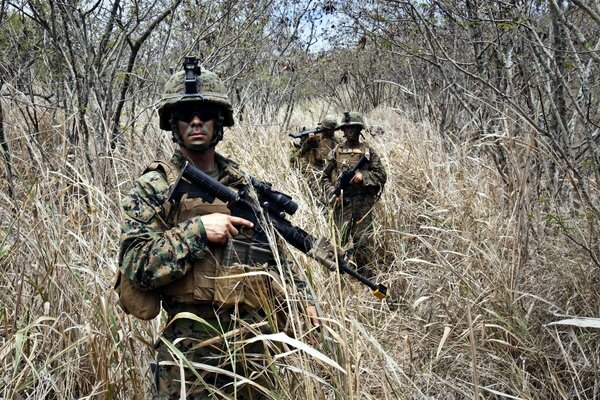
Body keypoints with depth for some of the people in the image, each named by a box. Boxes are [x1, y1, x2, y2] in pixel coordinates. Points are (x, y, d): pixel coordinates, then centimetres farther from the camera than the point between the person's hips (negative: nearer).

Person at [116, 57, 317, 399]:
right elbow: (135, 265, -15)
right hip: (192, 353, -4)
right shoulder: (154, 187, -6)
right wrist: (196, 230, -21)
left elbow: (272, 255, 17)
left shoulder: (244, 185, 9)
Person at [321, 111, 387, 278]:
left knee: (363, 240, -2)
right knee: (341, 239, -1)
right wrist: (331, 194, -6)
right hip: (342, 203, 1)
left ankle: (366, 275, 7)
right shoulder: (336, 152, 10)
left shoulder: (368, 152, 8)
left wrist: (363, 176, -12)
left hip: (363, 203, -1)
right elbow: (325, 177, 10)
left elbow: (382, 175, 4)